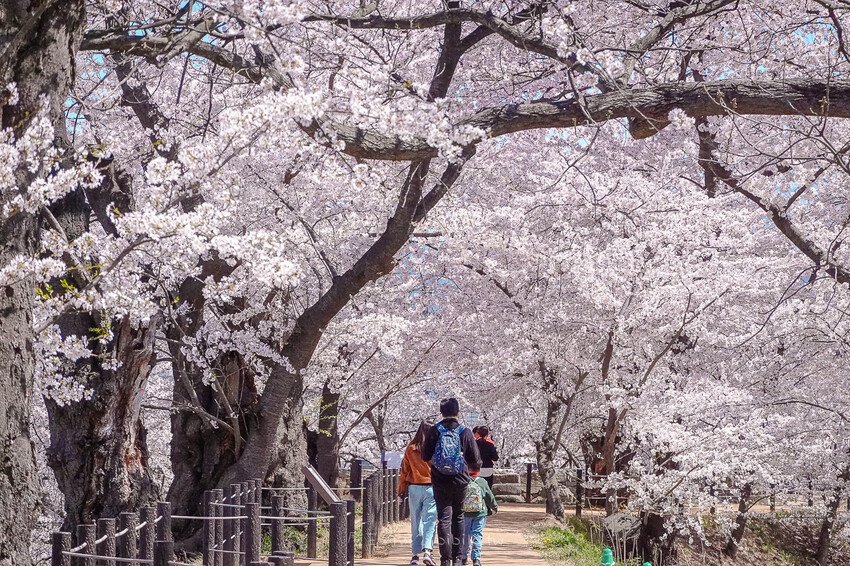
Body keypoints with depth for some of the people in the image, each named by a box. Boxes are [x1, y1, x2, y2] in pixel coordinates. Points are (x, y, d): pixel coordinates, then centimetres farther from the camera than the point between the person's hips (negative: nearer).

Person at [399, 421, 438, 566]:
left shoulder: (410, 449, 0)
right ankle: (427, 550, -19)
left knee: (415, 521, 10)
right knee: (429, 520, -3)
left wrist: (401, 489, 12)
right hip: (431, 488, -2)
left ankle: (415, 554, 11)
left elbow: (404, 471, 5)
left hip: (414, 488, 2)